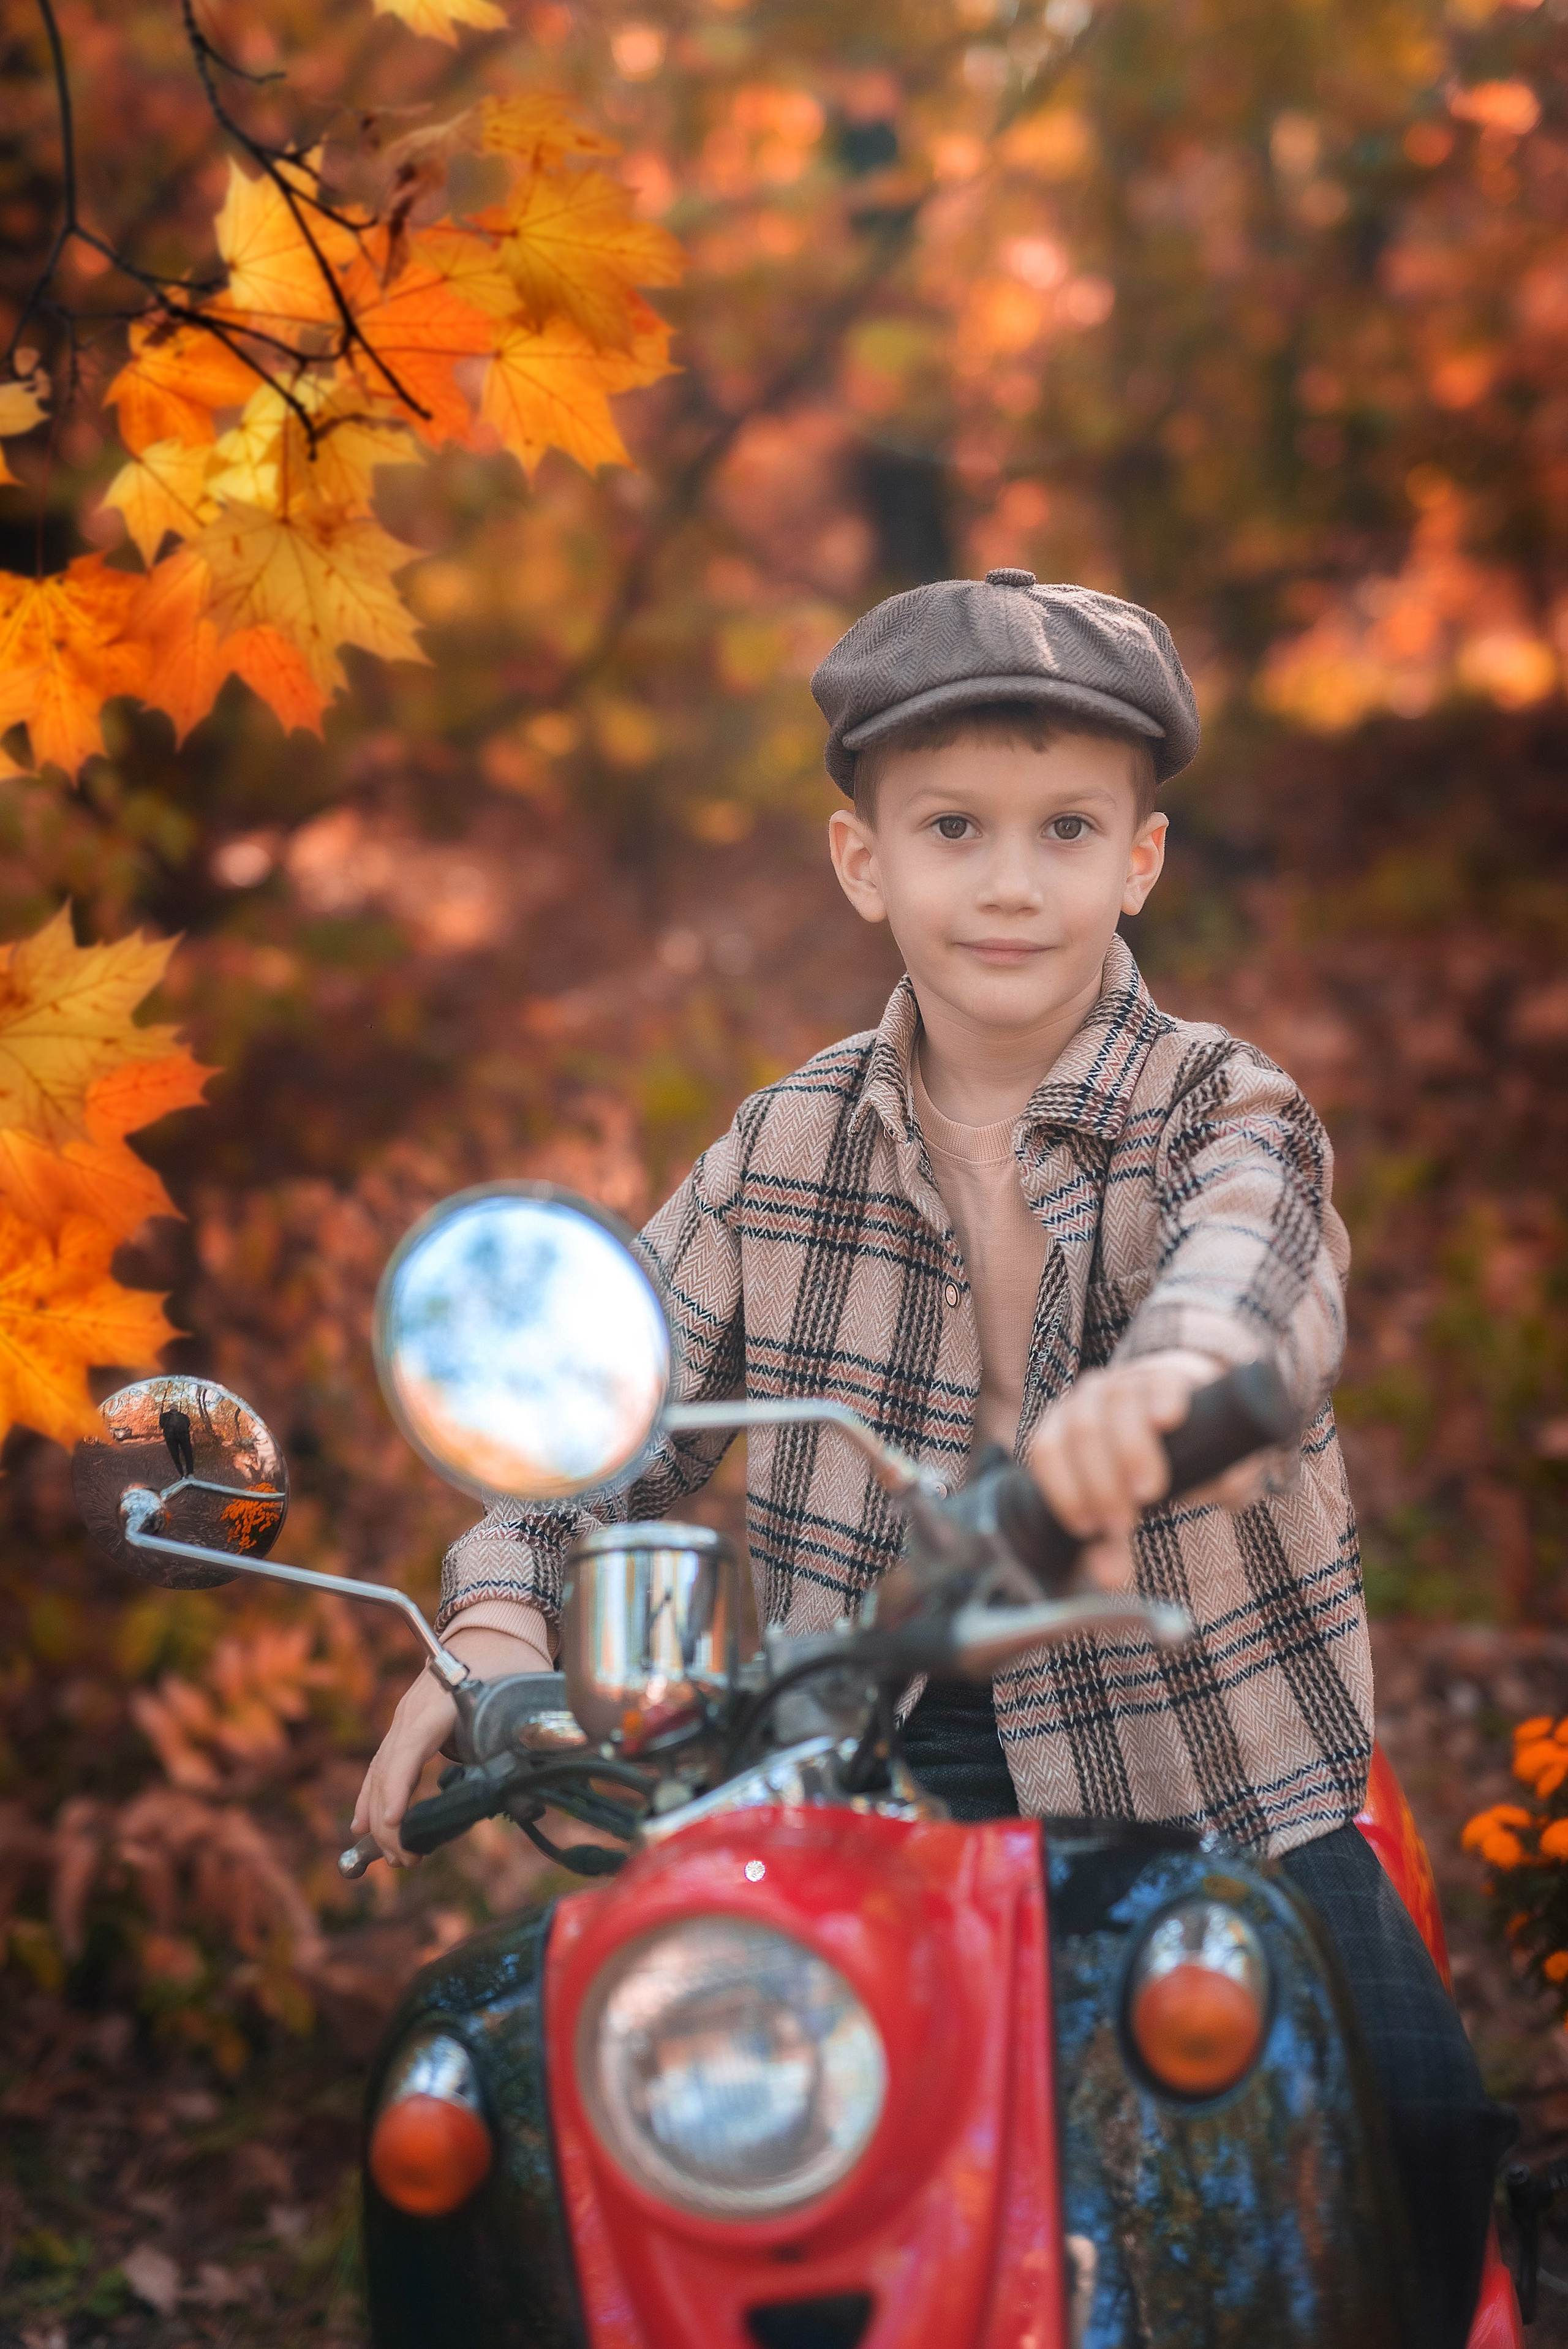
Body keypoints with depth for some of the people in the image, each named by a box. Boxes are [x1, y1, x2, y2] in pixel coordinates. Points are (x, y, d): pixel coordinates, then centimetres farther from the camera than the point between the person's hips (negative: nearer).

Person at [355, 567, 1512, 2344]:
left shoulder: (1225, 1117, -5)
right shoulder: (786, 1150, 6)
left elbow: (1252, 1264, -28)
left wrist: (1171, 1371, -53)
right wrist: (496, 1618, -8)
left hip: (1208, 1790, -2)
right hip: (857, 1785, 3)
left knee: (1422, 2130, -21)